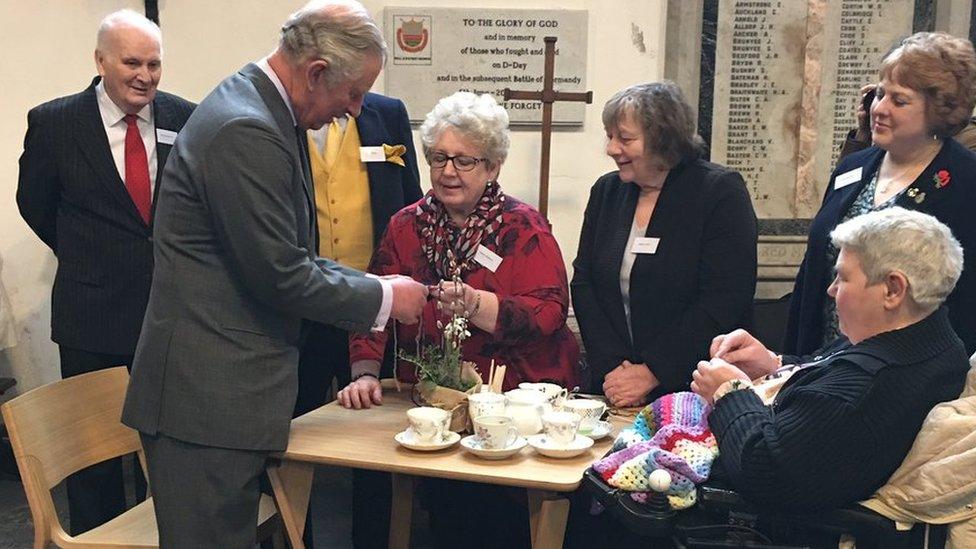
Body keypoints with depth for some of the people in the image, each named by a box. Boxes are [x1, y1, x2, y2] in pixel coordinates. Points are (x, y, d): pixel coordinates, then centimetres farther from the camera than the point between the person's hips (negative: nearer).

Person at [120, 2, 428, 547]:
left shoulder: (259, 111, 11)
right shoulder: (246, 131, -21)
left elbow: (283, 253, 17)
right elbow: (279, 277, -21)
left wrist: (373, 284, 8)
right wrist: (383, 296, -8)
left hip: (226, 384, 10)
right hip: (209, 396, -10)